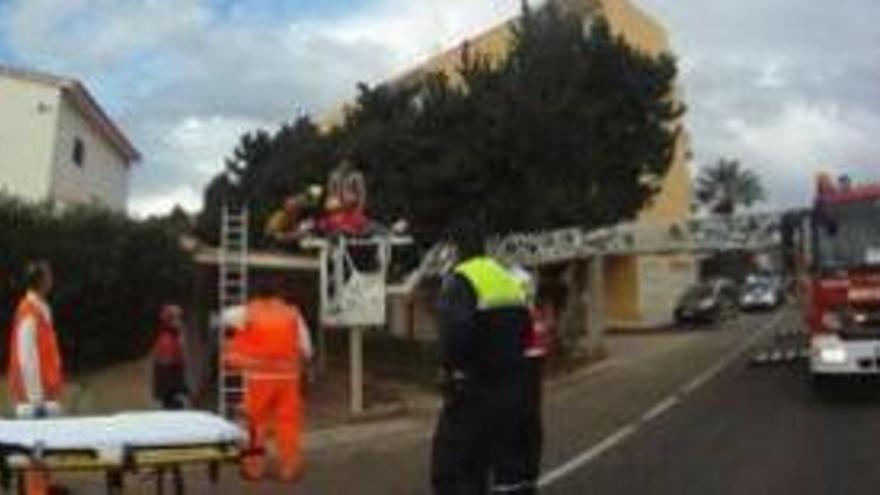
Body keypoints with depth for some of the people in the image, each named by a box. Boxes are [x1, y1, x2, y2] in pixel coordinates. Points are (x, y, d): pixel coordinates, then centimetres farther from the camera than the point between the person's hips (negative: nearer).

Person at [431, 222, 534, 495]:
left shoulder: (460, 281, -13)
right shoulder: (509, 280, 12)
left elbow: (456, 330, -28)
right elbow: (524, 328, 18)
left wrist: (451, 367, -15)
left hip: (474, 390, -7)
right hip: (511, 388, 8)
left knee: (451, 468, 1)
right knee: (509, 462, 15)